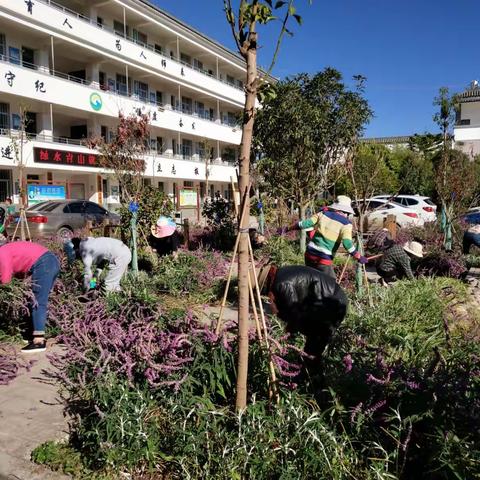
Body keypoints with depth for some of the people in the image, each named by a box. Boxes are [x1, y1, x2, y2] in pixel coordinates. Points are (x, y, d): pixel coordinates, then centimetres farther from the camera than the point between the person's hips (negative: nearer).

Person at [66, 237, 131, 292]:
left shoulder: (85, 252, -7)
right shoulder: (90, 242, 19)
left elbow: (87, 273, -2)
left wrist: (86, 289, 11)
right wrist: (95, 277, 26)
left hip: (120, 256, -10)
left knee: (109, 285, -1)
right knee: (114, 282, 23)